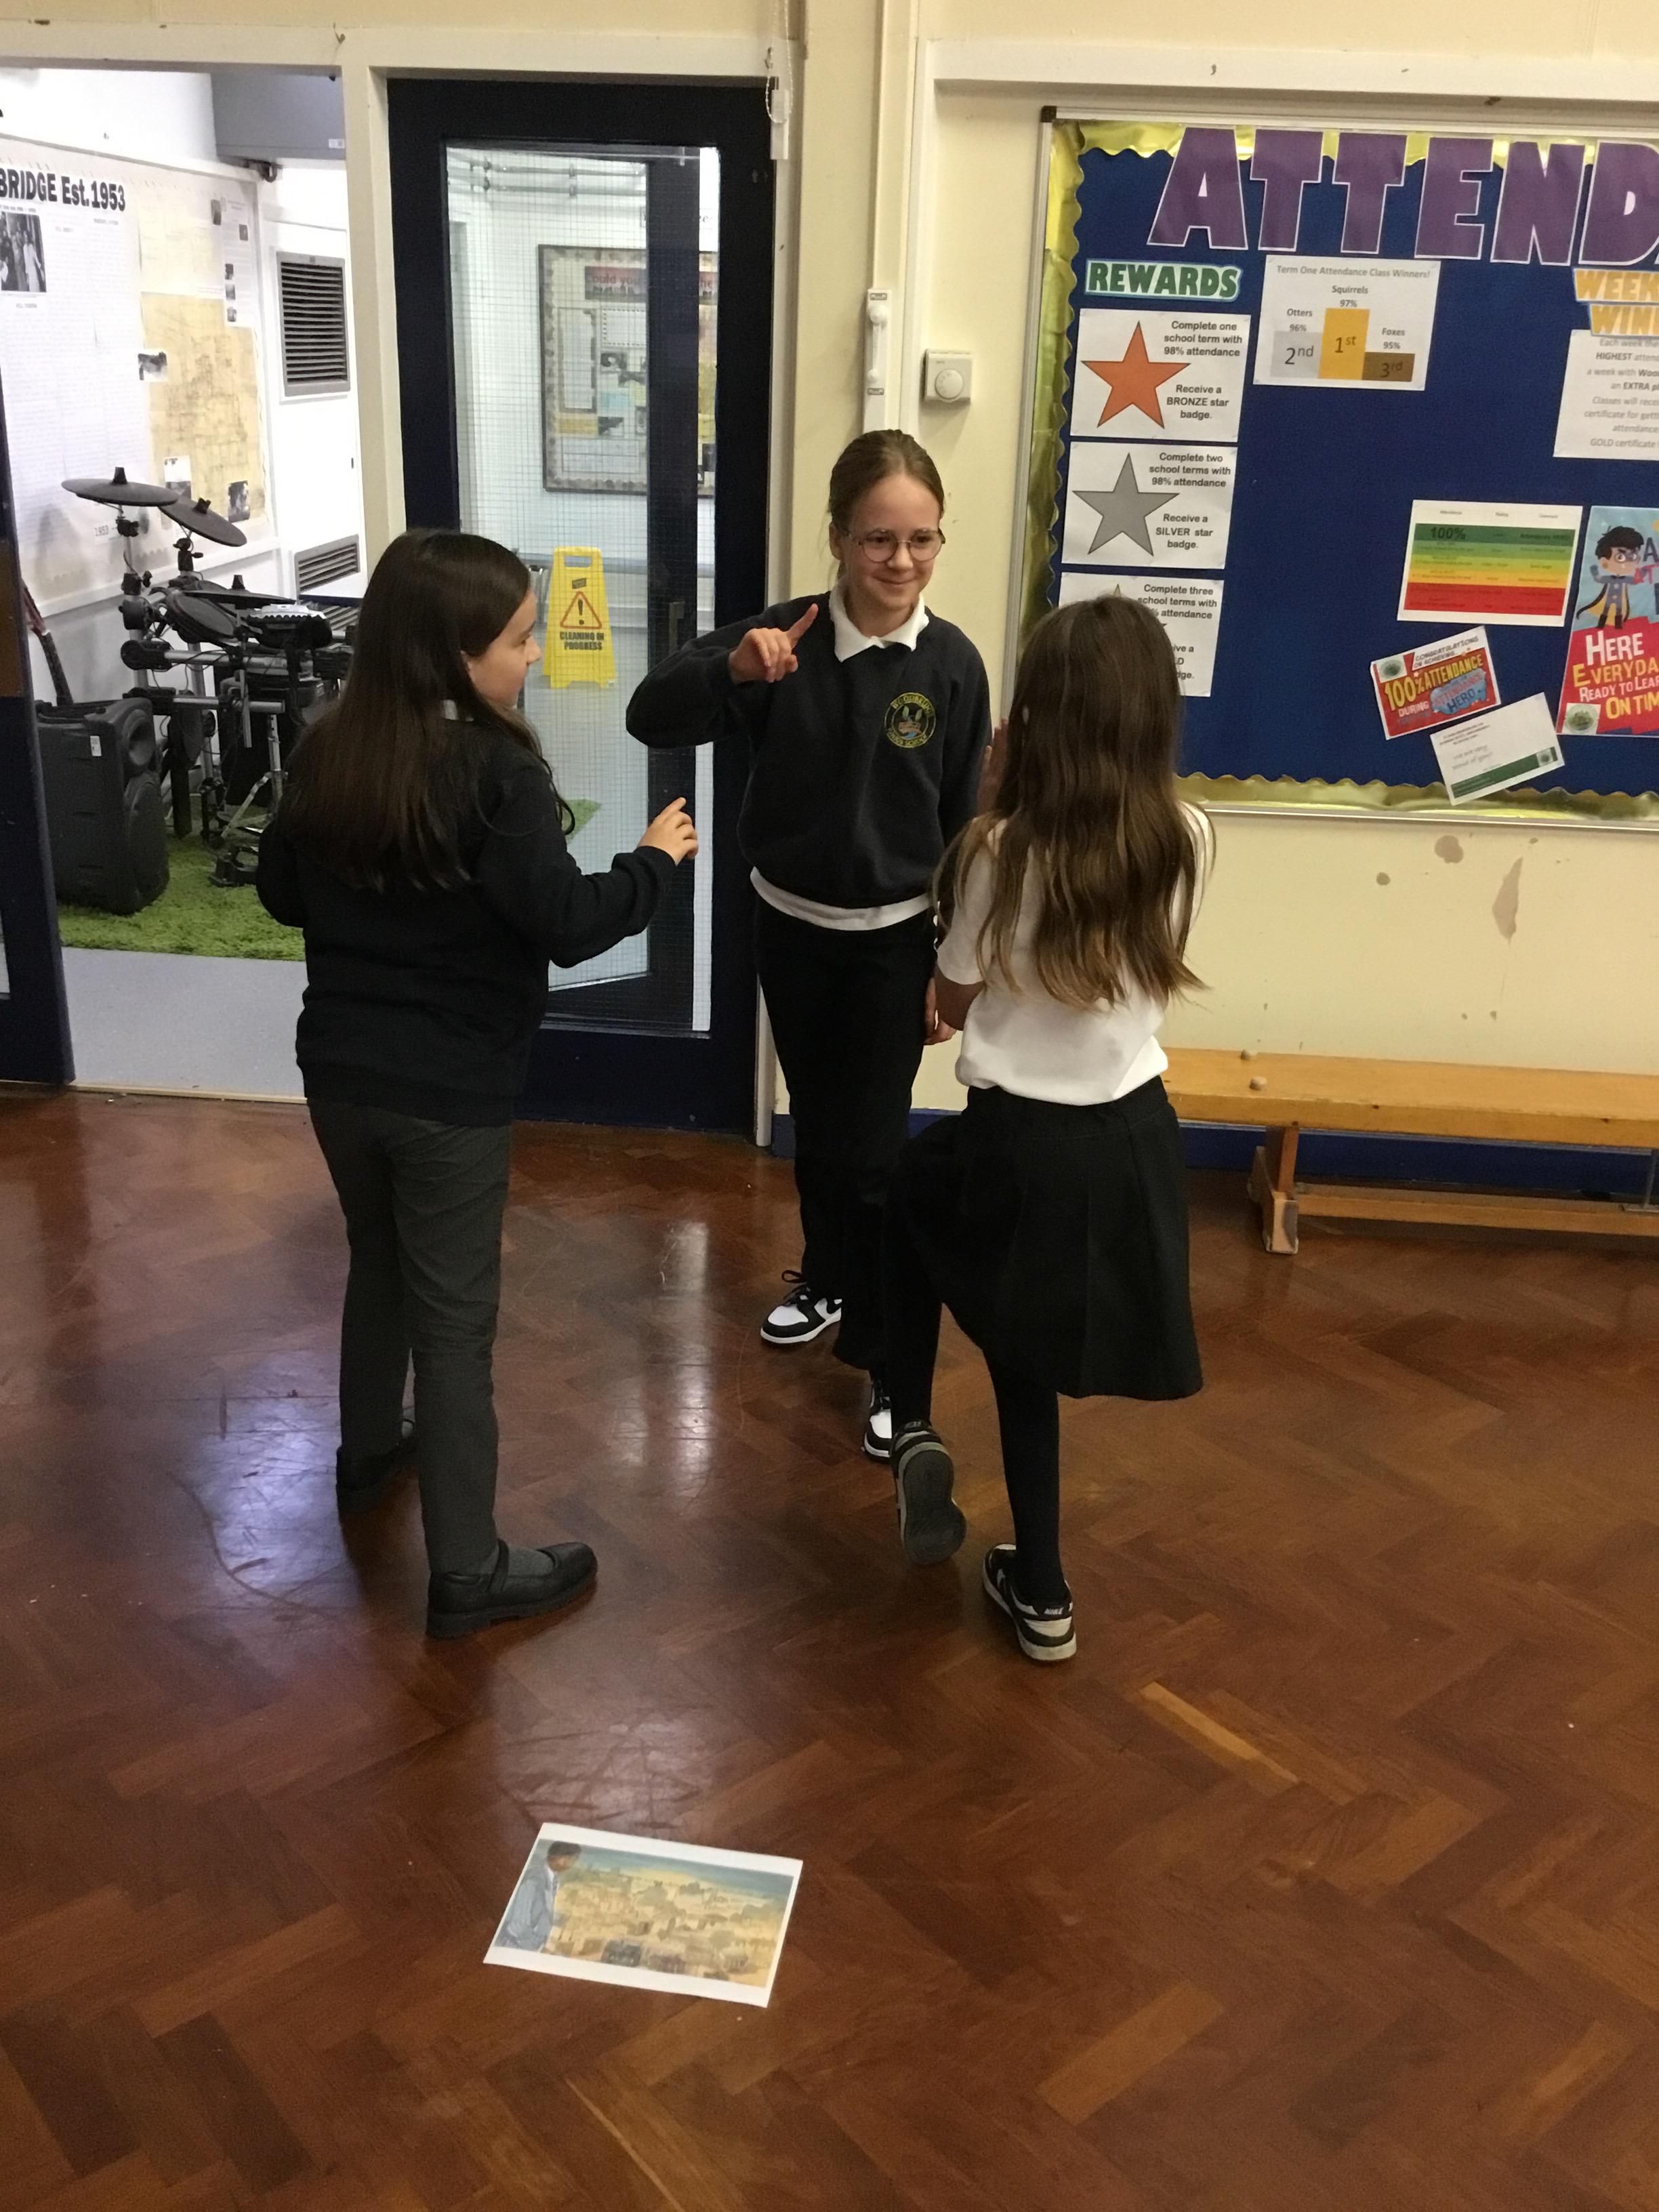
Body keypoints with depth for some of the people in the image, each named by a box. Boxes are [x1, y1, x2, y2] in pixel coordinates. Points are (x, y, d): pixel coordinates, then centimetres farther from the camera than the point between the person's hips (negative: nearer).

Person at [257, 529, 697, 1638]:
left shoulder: (328, 751, 0)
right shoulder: (495, 772, -19)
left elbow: (283, 892, 11)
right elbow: (567, 926, -20)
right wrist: (656, 859, -5)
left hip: (339, 1070, 6)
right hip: (449, 1094, -6)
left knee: (378, 1263, 27)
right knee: (455, 1319, 2)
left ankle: (370, 1453, 47)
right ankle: (468, 1571, 12)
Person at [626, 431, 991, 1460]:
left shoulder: (952, 663, -12)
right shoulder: (783, 639, -11)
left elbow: (966, 827, -5)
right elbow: (651, 718, -18)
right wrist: (731, 667, -37)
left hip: (896, 938, -2)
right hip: (791, 925, 2)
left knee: (875, 1148, -1)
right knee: (815, 1126, 19)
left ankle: (888, 1358, 13)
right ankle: (827, 1280, 43)